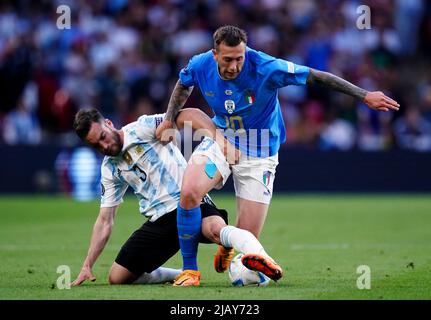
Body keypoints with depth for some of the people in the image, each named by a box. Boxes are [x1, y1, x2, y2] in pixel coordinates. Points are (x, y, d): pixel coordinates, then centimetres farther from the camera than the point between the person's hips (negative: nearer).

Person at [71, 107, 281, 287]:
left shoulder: (141, 129, -3)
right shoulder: (110, 169, 14)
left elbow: (189, 115, -15)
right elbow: (105, 220, 18)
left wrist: (218, 139, -31)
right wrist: (87, 266, 13)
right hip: (159, 220, 7)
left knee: (215, 229, -39)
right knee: (117, 278, 1)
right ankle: (182, 275, 16)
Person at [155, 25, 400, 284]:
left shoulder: (266, 68, -25)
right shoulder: (200, 66, -13)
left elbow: (317, 77, -19)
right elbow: (183, 85, 13)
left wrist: (364, 96, -21)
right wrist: (169, 121, 8)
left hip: (258, 153, -2)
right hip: (219, 139, 2)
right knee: (189, 193, -29)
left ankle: (228, 247, 33)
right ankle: (190, 268, -10)